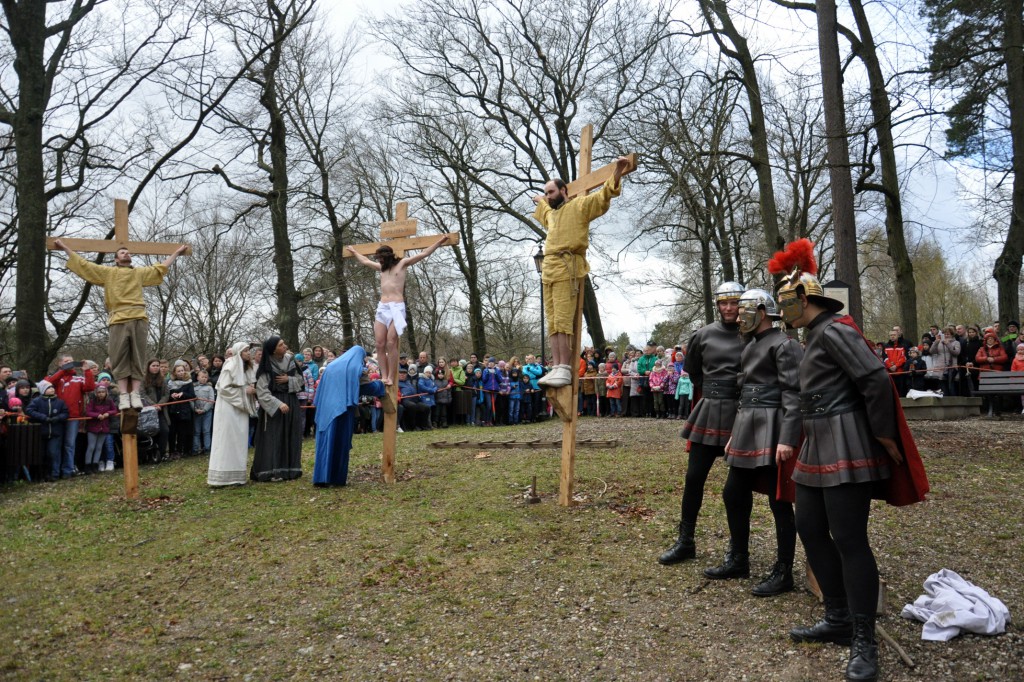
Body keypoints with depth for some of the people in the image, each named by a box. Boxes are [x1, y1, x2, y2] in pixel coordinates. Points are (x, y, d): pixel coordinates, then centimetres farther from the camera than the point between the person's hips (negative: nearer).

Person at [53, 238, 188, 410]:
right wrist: (65, 248, 25)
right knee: (120, 360, -7)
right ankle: (124, 395, -11)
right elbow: (83, 264, 23)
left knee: (137, 358, -5)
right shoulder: (107, 272, 20)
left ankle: (135, 394, -8)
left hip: (139, 320, 1)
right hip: (118, 320, -1)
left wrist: (177, 253, 41)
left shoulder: (140, 272, 26)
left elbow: (161, 268, 36)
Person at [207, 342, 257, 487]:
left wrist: (252, 390, 0)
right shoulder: (230, 367, -12)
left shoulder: (246, 368, 13)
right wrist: (245, 391, -15)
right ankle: (220, 477, -4)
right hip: (229, 408, -8)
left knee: (239, 442, 7)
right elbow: (223, 388, -17)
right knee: (226, 441, -7)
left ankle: (236, 475, 12)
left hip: (241, 408, 8)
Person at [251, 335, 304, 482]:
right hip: (273, 405, -5)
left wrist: (288, 380, -12)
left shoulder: (290, 360, 1)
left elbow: (300, 379, 9)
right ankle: (272, 471, -2)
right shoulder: (265, 367, -13)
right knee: (274, 437, -5)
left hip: (291, 403, 5)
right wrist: (278, 404, -24)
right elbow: (262, 392, -16)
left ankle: (289, 469, 15)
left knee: (291, 436, 7)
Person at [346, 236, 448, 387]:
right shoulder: (381, 267, 22)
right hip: (381, 308, 6)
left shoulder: (402, 263, 5)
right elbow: (365, 261, 40)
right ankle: (384, 377, -4)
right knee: (380, 344, -4)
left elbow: (423, 254, 3)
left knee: (391, 344, -14)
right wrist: (354, 252, 51)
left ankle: (391, 378, -13)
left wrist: (439, 242, 0)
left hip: (397, 308, -6)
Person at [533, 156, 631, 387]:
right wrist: (540, 202, 69)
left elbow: (604, 195, -8)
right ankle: (557, 368, -1)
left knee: (563, 320, -16)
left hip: (567, 268, -8)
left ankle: (564, 369, -19)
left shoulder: (579, 205, 5)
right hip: (548, 269, 8)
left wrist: (618, 172, -19)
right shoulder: (550, 213, 30)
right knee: (552, 322, 1)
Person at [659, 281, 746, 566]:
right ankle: (685, 542, 16)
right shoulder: (705, 334, 3)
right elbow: (691, 367, 18)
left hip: (741, 413, -3)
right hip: (709, 411, 3)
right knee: (694, 478, 4)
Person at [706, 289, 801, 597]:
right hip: (748, 431, 9)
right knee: (733, 494, 13)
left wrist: (787, 439, -23)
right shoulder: (751, 347, 18)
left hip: (772, 432, -9)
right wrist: (735, 434, 22)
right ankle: (738, 560, 29)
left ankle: (783, 574, 12)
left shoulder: (784, 345, -10)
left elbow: (794, 395, -16)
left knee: (778, 502, 0)